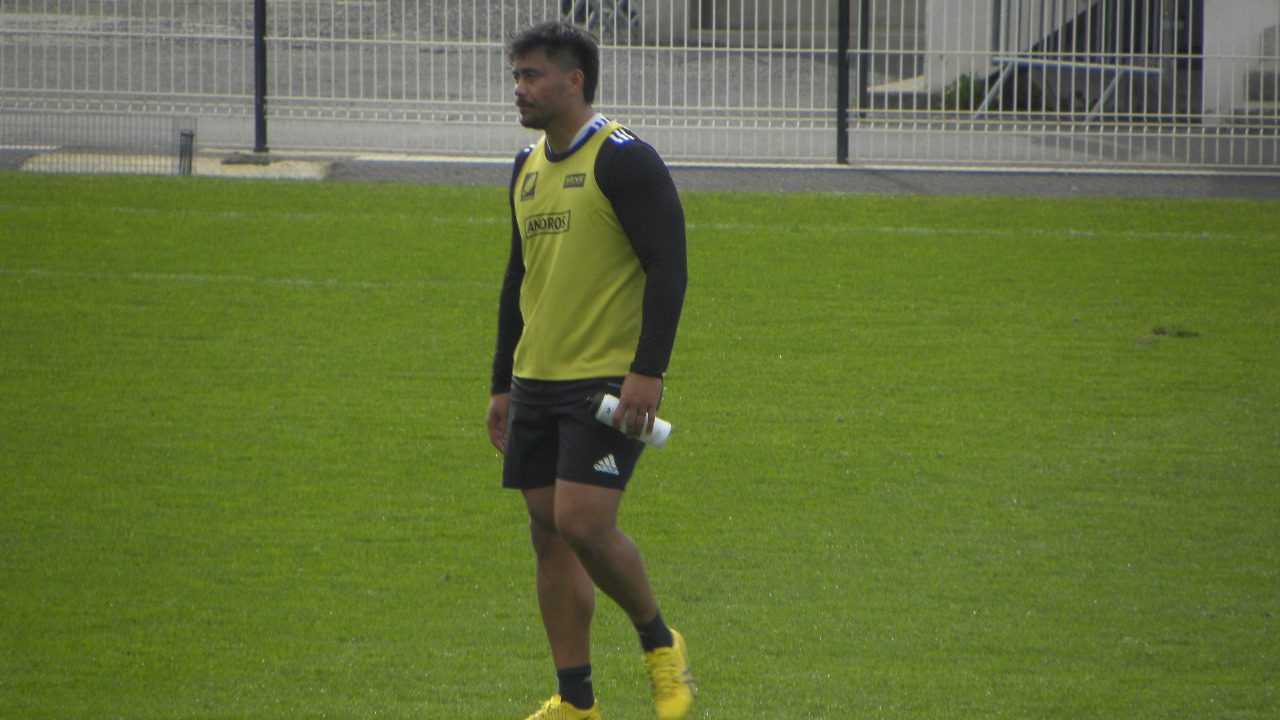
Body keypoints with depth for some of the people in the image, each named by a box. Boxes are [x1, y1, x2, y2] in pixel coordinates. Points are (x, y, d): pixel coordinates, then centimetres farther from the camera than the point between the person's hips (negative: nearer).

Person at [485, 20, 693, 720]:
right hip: (537, 379, 8)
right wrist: (502, 384, 21)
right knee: (548, 532, 5)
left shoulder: (623, 159, -10)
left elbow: (668, 267, -15)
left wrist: (647, 371, -21)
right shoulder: (529, 169, 15)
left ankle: (659, 644, 7)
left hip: (608, 383, -8)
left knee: (584, 522, -17)